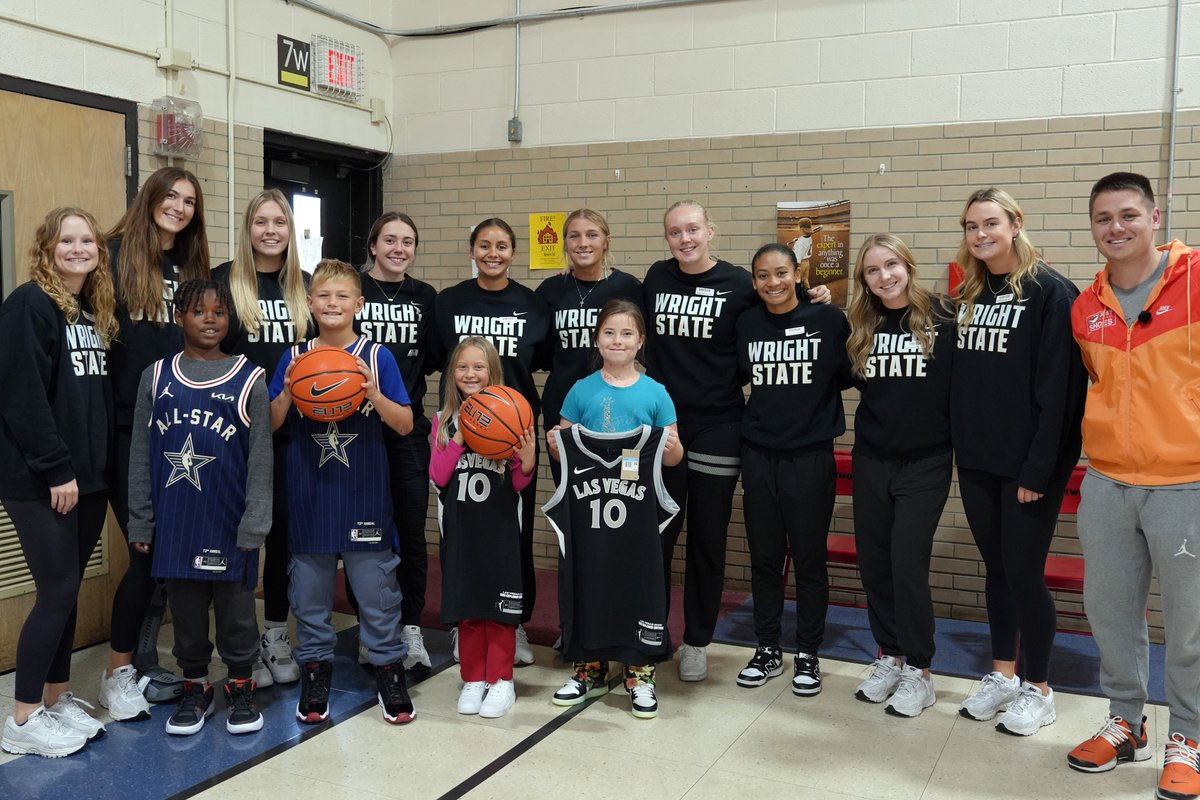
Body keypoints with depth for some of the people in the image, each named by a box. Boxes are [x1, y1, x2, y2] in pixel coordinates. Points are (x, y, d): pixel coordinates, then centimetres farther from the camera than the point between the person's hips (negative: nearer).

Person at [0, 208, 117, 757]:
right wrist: (56, 469, -19)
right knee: (58, 591, -4)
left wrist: (99, 465, 9)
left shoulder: (97, 312, 14)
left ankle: (58, 700, 25)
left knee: (66, 591, 13)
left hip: (88, 476, 7)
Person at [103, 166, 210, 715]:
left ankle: (145, 665, 24)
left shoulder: (192, 270, 15)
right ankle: (117, 675, 13)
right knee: (147, 551, -4)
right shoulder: (115, 256, -4)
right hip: (128, 427, -6)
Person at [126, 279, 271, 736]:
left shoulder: (249, 379, -2)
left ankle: (240, 686, 25)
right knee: (185, 607, 12)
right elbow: (140, 455, 7)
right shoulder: (156, 377, 5)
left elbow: (260, 458, -4)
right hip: (174, 521, 2)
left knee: (235, 605, 8)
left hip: (229, 522, -2)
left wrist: (254, 523, -9)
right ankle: (195, 686, 28)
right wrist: (140, 522, 4)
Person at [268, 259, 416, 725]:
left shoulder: (376, 356, -1)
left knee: (376, 586, 4)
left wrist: (374, 394, -19)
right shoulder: (294, 357, 4)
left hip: (364, 494, -2)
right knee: (309, 589, 10)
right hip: (309, 494, 2)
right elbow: (270, 425, 6)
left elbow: (405, 425, -3)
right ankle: (315, 669, 25)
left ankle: (388, 669, 18)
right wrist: (287, 393, -13)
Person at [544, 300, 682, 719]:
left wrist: (670, 447, -18)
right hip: (587, 508, 1)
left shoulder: (655, 393, 1)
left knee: (638, 582, 3)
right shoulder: (582, 390, 4)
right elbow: (562, 447, 9)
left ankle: (640, 673, 18)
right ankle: (589, 669, 25)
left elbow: (673, 456, 4)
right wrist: (555, 444, -12)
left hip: (636, 510, -1)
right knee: (587, 582, 8)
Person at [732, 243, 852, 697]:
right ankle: (767, 650, 24)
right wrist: (768, 406, 4)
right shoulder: (746, 324, 4)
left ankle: (808, 654, 20)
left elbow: (847, 377, 1)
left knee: (809, 558, 6)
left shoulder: (828, 319, -5)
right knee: (764, 557, 11)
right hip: (758, 455, 3)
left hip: (811, 455, -3)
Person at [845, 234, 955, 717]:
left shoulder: (941, 320, -7)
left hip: (925, 463, -5)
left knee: (908, 563, -6)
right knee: (873, 562, 9)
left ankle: (918, 671, 10)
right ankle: (889, 657, 26)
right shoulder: (860, 328, 6)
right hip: (871, 460, 5)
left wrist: (955, 446, -5)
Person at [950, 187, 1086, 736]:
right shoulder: (968, 295, 10)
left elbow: (1057, 388, -15)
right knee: (996, 568, 15)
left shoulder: (1050, 292, -10)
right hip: (976, 462, 6)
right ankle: (1002, 674, 29)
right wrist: (959, 444, 5)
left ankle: (1037, 689, 19)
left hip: (1029, 465, -6)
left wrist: (1039, 468, -18)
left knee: (1024, 573, 1)